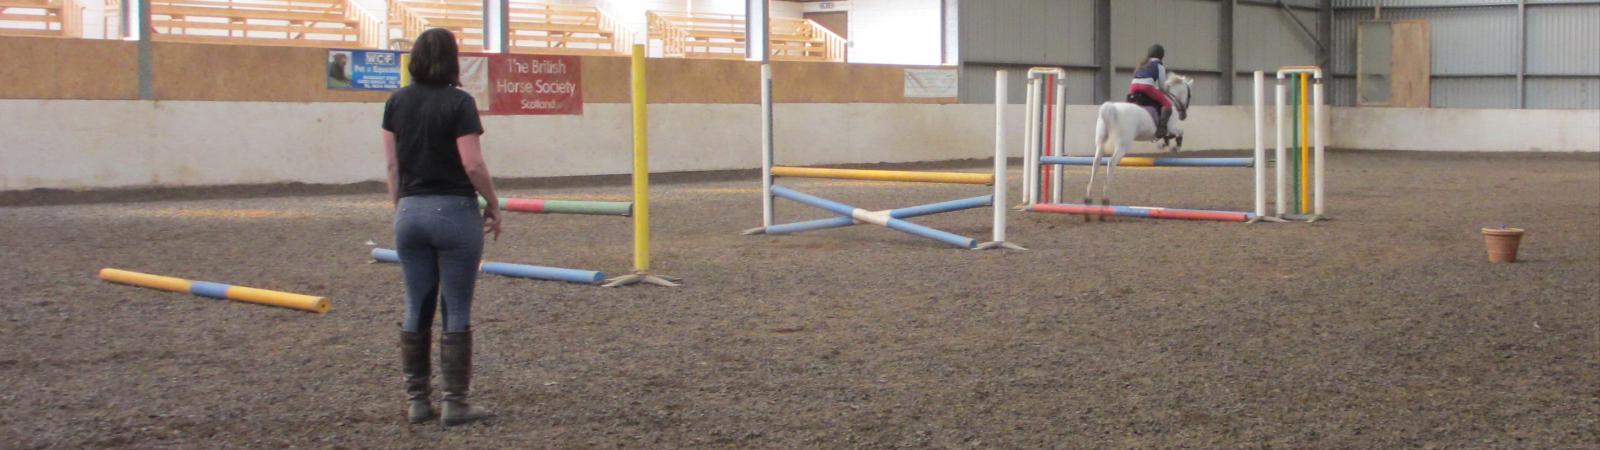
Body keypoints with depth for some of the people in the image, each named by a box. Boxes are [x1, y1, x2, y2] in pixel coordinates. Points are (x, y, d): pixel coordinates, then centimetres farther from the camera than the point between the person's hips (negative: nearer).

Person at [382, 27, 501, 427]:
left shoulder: (397, 103, 5)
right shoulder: (458, 102, -11)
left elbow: (392, 164, 8)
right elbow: (472, 163, -14)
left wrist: (400, 208, 17)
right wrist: (493, 205, -1)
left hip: (411, 211, 5)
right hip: (454, 211, -5)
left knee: (417, 309, 10)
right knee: (457, 312, 2)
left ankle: (416, 400, 14)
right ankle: (454, 403, 4)